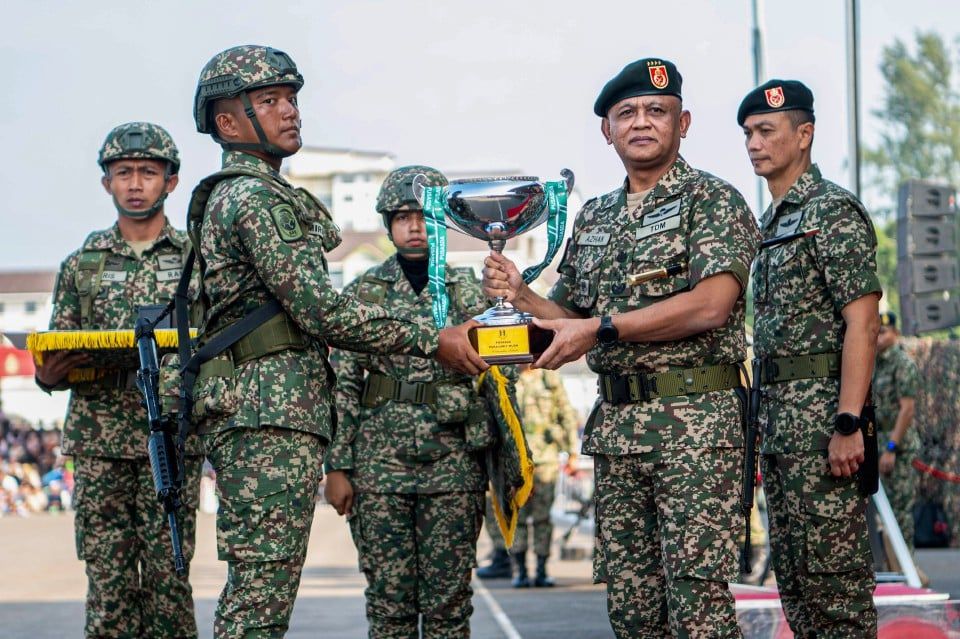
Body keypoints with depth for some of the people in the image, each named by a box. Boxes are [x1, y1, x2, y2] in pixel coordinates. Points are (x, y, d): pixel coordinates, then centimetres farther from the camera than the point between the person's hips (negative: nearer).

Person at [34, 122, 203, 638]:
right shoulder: (81, 265, 13)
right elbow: (54, 356, 15)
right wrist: (48, 375, -7)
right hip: (99, 440, 2)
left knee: (168, 574, -3)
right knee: (107, 578, 0)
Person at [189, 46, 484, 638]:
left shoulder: (229, 196, 22)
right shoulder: (254, 196, -10)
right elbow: (320, 309, -17)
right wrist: (432, 340, -15)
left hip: (253, 414, 11)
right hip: (272, 412, -11)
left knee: (253, 591, 12)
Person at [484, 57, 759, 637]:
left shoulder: (712, 200, -2)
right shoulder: (593, 219, 18)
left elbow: (711, 305, -17)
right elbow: (573, 320, 22)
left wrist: (602, 327, -16)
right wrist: (521, 296, 2)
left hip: (695, 418, -7)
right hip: (615, 425, 7)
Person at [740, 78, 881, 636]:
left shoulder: (833, 211, -9)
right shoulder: (772, 222, 19)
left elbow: (862, 323, -16)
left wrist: (848, 423, -23)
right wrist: (768, 417, 16)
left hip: (822, 413, -9)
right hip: (778, 418, 10)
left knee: (833, 571, -7)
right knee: (793, 571, 12)